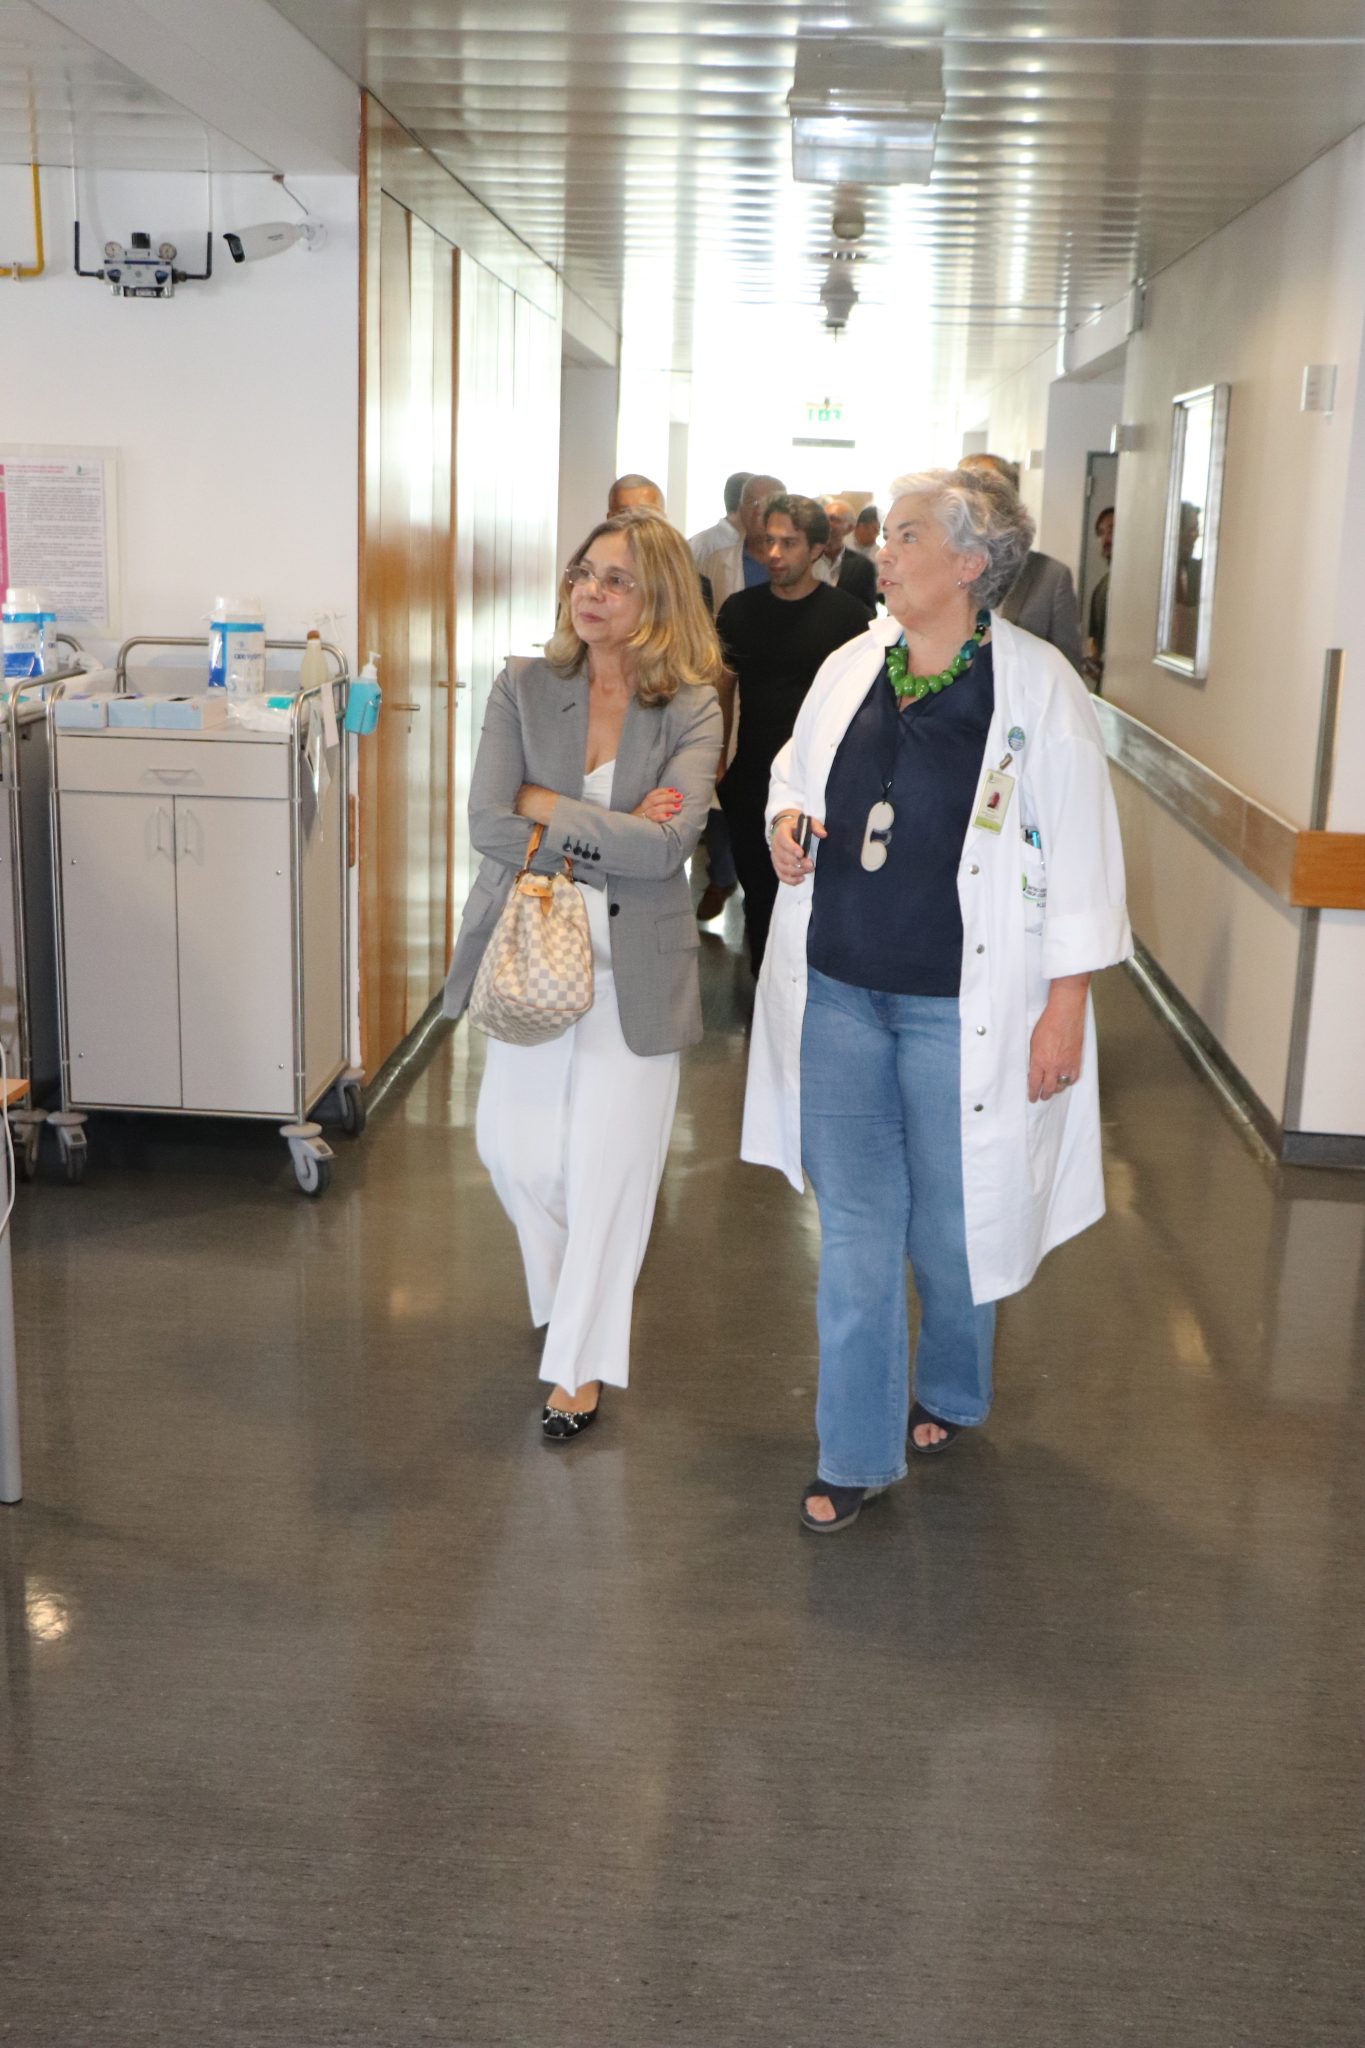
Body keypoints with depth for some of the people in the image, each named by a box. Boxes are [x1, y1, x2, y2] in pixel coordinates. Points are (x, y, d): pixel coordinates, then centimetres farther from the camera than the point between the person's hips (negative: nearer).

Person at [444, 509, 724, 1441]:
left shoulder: (691, 711, -6)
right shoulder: (523, 688, -1)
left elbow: (670, 843, -20)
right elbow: (487, 824, -11)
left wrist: (547, 807, -15)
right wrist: (610, 836, -16)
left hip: (636, 966, -2)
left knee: (609, 1169, 4)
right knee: (514, 1146, 8)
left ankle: (581, 1360, 23)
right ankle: (575, 1291, 40)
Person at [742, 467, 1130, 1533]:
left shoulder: (1039, 685, -9)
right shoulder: (849, 667, 5)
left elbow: (1078, 854, -8)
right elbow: (795, 769, 22)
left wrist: (1067, 1004, -10)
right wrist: (785, 819, -2)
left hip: (961, 1005, -4)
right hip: (840, 993, 4)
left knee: (953, 1227, 10)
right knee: (854, 1232, 9)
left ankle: (951, 1393, 41)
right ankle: (857, 1454, 22)